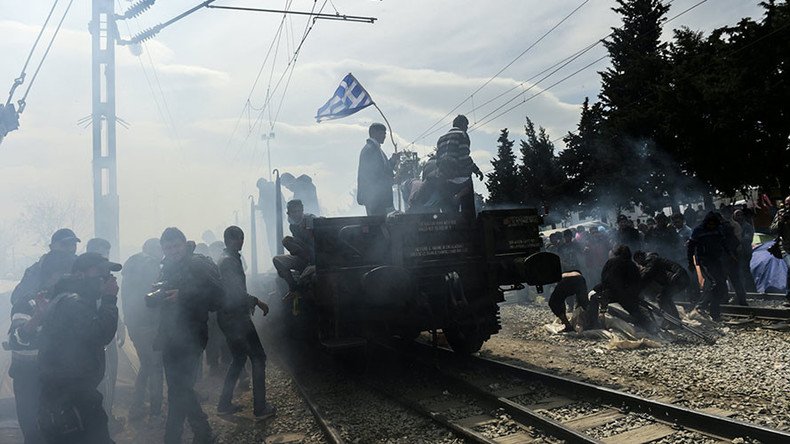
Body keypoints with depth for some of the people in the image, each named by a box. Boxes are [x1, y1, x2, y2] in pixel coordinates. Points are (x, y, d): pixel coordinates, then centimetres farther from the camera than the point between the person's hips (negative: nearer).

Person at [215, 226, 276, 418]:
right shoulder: (230, 261, -18)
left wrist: (249, 301, 23)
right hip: (236, 318, -10)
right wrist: (256, 301, -13)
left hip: (228, 318, 10)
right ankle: (260, 408, -1)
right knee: (258, 359, -3)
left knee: (239, 358, 20)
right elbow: (237, 294, -24)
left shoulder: (224, 259, 15)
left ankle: (224, 404, 23)